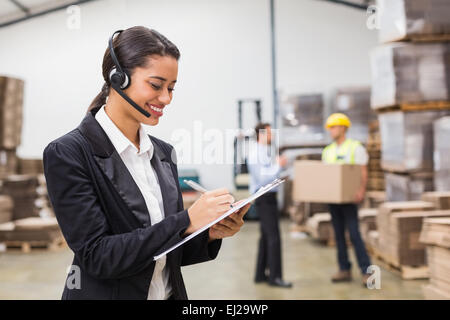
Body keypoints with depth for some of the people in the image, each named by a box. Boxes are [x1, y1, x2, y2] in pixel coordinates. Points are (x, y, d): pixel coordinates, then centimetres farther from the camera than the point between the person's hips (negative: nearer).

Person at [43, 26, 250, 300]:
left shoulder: (164, 153, 2)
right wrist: (186, 221, -24)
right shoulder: (68, 153, -16)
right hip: (105, 292, -5)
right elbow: (96, 255, -21)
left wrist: (210, 234, -12)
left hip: (170, 291, 5)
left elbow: (169, 252, 7)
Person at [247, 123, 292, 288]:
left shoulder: (265, 152, 17)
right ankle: (275, 276, -6)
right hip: (264, 198, -10)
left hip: (269, 197, 10)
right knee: (274, 237, -10)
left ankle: (261, 274, 19)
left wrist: (278, 165, 10)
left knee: (266, 237, 12)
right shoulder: (256, 154, -15)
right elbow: (262, 179, -22)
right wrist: (278, 166, -17)